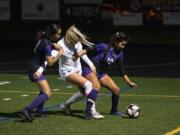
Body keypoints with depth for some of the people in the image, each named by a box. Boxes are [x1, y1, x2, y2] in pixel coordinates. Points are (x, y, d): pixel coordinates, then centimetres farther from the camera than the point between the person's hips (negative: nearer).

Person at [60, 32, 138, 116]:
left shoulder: (119, 53, 5)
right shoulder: (103, 47, -17)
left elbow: (121, 69, 13)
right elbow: (88, 51, -21)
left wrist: (129, 82, 13)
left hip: (100, 73, 8)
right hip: (89, 69, -8)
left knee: (116, 90, 3)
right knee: (96, 86, -34)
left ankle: (114, 111, 23)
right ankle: (92, 110, -35)